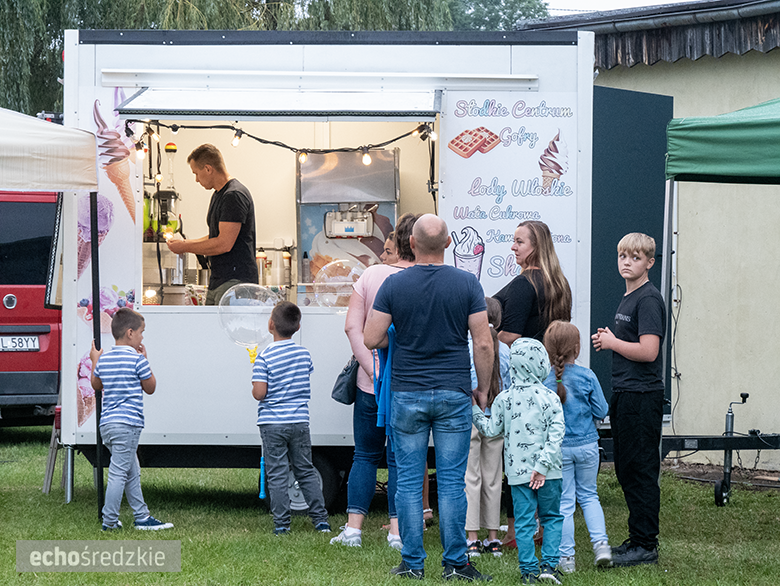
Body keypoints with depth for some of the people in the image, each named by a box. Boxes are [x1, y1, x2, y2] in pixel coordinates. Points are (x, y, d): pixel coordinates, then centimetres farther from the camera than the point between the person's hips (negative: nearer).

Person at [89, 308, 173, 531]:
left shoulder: (104, 359, 9)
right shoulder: (137, 359, -10)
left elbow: (96, 385, 24)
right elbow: (150, 388, 2)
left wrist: (94, 361, 33)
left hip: (107, 423, 8)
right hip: (127, 423, -8)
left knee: (132, 472, 15)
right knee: (118, 473, -5)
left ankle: (142, 517, 19)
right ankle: (109, 521, -4)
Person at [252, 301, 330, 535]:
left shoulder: (264, 357, -13)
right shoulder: (304, 354, 2)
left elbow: (259, 393, -18)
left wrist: (254, 388, 3)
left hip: (272, 423, -4)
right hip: (299, 422, 4)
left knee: (277, 475, 2)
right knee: (306, 471, 13)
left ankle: (281, 524, 1)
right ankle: (321, 519, 11)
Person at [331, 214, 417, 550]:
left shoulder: (372, 275, -1)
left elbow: (352, 327, -6)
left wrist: (373, 370, -8)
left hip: (371, 384, 2)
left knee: (365, 456, 13)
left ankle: (353, 528, 9)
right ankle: (397, 529, 4)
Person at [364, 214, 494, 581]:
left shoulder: (395, 285, -4)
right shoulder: (467, 284, -4)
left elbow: (371, 339, -4)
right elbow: (483, 344, -5)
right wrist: (483, 389, 7)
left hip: (407, 395, 0)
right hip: (454, 393, 0)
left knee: (409, 480, 6)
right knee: (452, 482, 3)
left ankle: (412, 563, 7)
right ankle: (455, 563, 4)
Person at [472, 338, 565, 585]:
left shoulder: (504, 399, -2)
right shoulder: (550, 398, -7)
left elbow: (491, 429, 5)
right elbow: (556, 435, -13)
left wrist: (474, 410, 20)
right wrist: (543, 465, -11)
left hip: (518, 470, 1)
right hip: (547, 473, -1)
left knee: (524, 521, 6)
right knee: (552, 517, 13)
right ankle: (549, 564, 5)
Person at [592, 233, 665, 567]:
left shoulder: (649, 299, -14)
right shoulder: (628, 298, 16)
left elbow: (648, 351, -23)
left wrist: (612, 342, -10)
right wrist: (606, 340, 7)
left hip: (642, 395, -10)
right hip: (625, 394, 10)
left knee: (640, 471, -6)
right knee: (626, 470, 14)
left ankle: (645, 546, -2)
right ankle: (638, 540, 21)